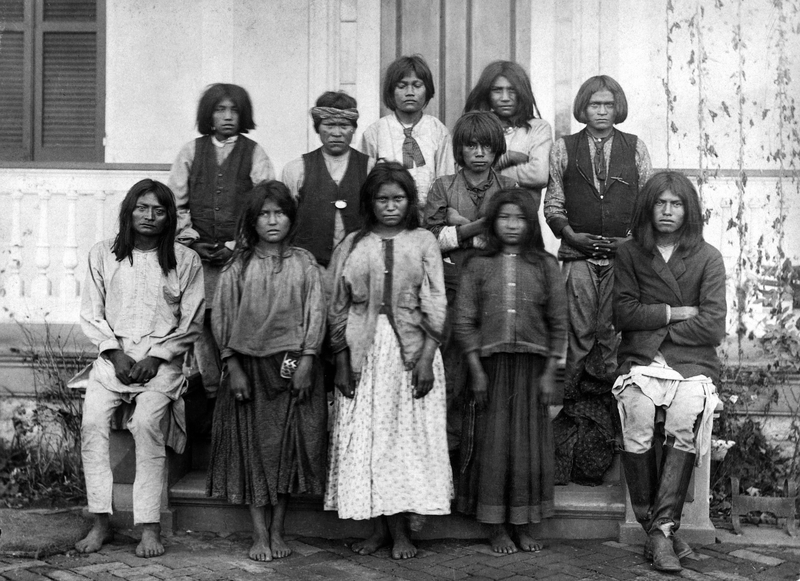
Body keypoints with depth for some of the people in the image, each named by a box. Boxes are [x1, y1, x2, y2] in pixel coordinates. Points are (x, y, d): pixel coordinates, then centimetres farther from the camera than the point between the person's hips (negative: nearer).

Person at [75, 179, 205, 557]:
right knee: (92, 420, -21)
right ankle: (101, 521, -12)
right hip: (113, 355, 2)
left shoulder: (185, 260, 4)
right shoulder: (102, 255, 8)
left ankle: (150, 527, -21)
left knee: (147, 422, -26)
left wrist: (155, 357, -8)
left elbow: (192, 323, 3)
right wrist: (116, 354, -6)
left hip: (162, 359, -2)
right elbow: (91, 315, 8)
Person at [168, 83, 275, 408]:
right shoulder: (191, 152, 12)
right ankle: (210, 390, 11)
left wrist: (236, 245, -7)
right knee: (202, 323, 1)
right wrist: (191, 238, -1)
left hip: (239, 255, -2)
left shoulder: (254, 154, 6)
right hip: (198, 253, 2)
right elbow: (176, 202, 11)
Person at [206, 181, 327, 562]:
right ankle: (259, 533, 5)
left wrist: (306, 361, -9)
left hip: (293, 364, 0)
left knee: (289, 443, 2)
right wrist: (233, 367, -6)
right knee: (253, 444, 0)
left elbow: (315, 313, 0)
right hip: (250, 364, 0)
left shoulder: (303, 262, 5)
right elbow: (222, 317, 1)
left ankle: (278, 530, 12)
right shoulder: (239, 266, 4)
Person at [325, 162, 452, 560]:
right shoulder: (352, 246, 7)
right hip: (363, 351, 2)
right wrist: (341, 361, -1)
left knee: (409, 435, -1)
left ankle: (401, 530, 7)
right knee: (366, 437, 2)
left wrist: (426, 358, -10)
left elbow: (435, 306, -1)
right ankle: (382, 526, 12)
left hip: (410, 348, -1)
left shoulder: (423, 242, 4)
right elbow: (338, 308, 7)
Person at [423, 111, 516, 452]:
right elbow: (432, 238, -1)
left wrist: (461, 225, -5)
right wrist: (480, 225, -8)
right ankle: (451, 446, 6)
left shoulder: (509, 189, 12)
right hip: (453, 291, 0)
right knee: (452, 376, -3)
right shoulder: (443, 188, 11)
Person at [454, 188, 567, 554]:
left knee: (530, 444, 4)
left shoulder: (545, 265, 4)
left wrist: (549, 373, -2)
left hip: (532, 365, 1)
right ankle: (496, 528, 12)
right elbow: (465, 322, 1)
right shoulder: (478, 266, 3)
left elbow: (558, 324, 3)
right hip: (491, 363, 0)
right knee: (492, 444, 2)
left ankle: (524, 526, 16)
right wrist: (476, 370, -5)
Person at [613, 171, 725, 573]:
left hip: (692, 364, 0)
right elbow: (624, 312, 1)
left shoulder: (708, 258, 8)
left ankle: (661, 529, -25)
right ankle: (658, 528, -16)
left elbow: (713, 327, -1)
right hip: (641, 362, 1)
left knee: (685, 423, -29)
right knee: (637, 426, -26)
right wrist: (677, 313, -3)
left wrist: (653, 324, -2)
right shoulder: (629, 254, 13)